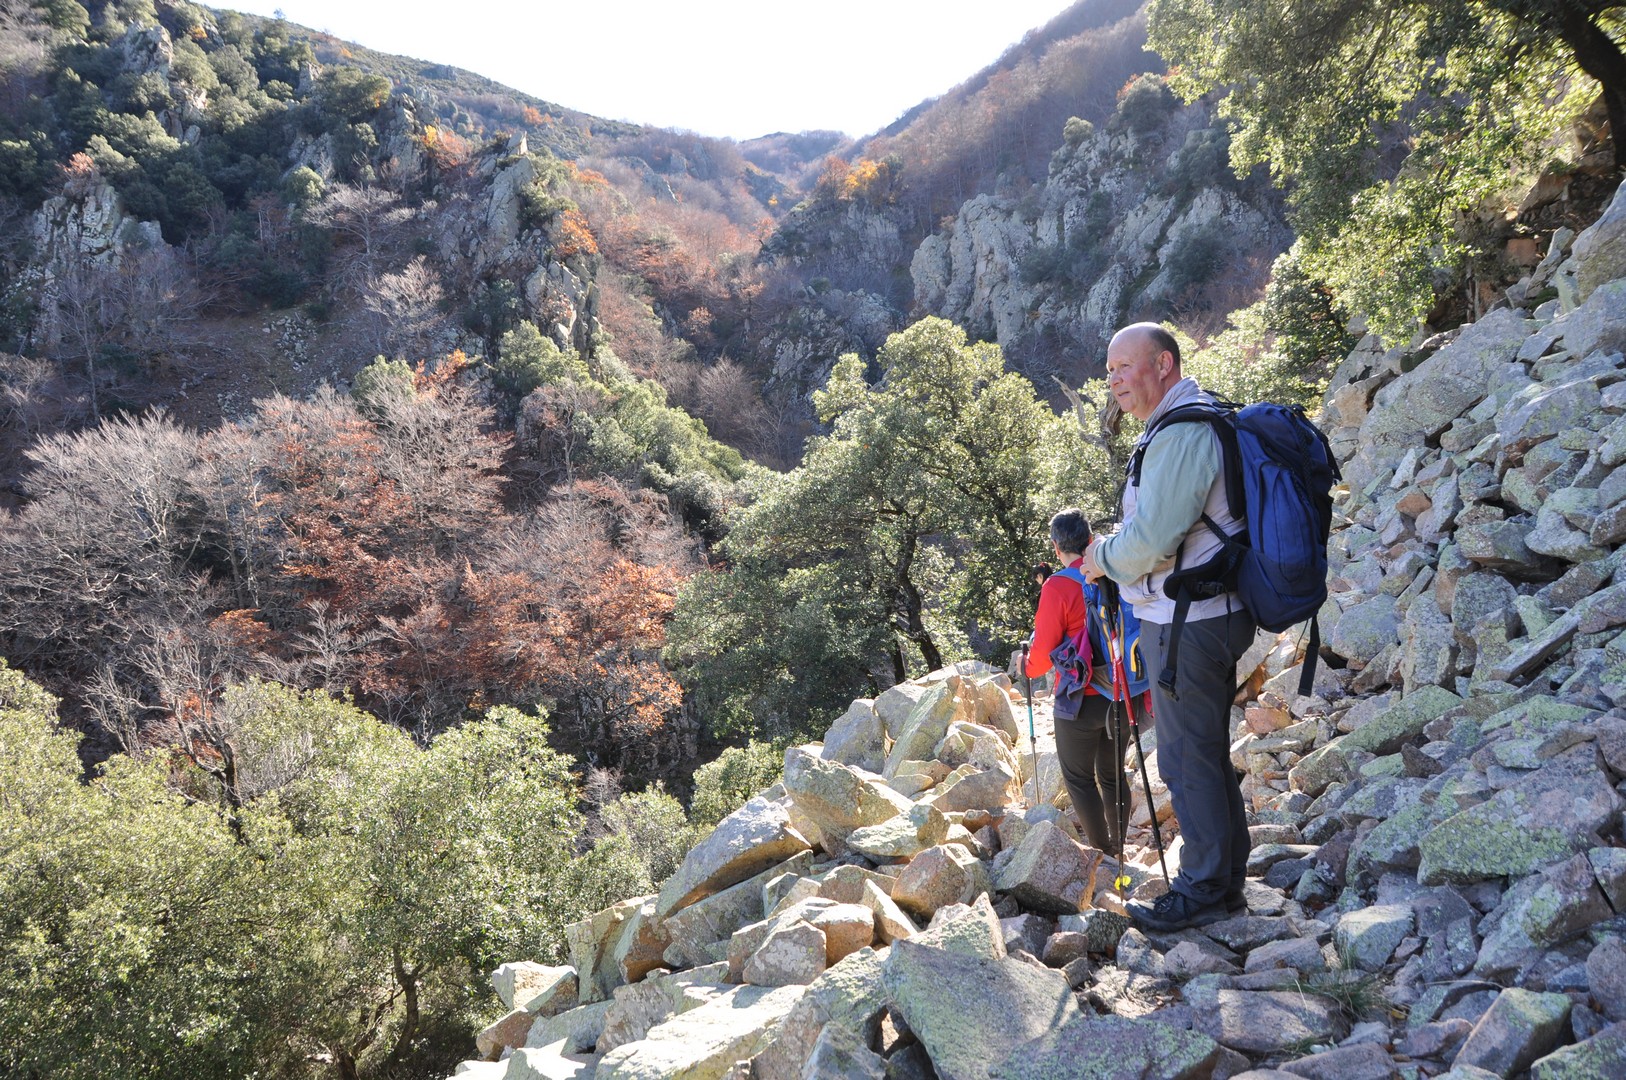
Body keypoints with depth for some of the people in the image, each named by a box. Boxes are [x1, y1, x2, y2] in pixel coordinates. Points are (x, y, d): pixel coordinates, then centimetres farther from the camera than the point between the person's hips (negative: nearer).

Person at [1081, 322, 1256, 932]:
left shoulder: (1181, 433, -18)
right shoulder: (1190, 422, 17)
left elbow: (1151, 538, -25)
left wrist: (1103, 559, -6)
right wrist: (1116, 554, 11)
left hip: (1188, 623, -11)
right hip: (1205, 614, 11)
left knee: (1188, 759, -2)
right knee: (1207, 754, 17)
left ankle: (1204, 891, 9)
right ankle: (1226, 882, 27)